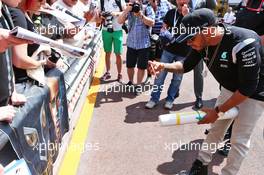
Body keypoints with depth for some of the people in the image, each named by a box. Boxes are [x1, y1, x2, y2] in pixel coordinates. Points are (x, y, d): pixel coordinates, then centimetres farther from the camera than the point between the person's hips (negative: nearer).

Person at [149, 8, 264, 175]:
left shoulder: (243, 43, -37)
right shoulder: (203, 41, -16)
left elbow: (248, 87, -30)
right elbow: (187, 65, -2)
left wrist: (218, 111, -24)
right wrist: (163, 66, -22)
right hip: (229, 89, 6)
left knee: (239, 139, 2)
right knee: (216, 129, 14)